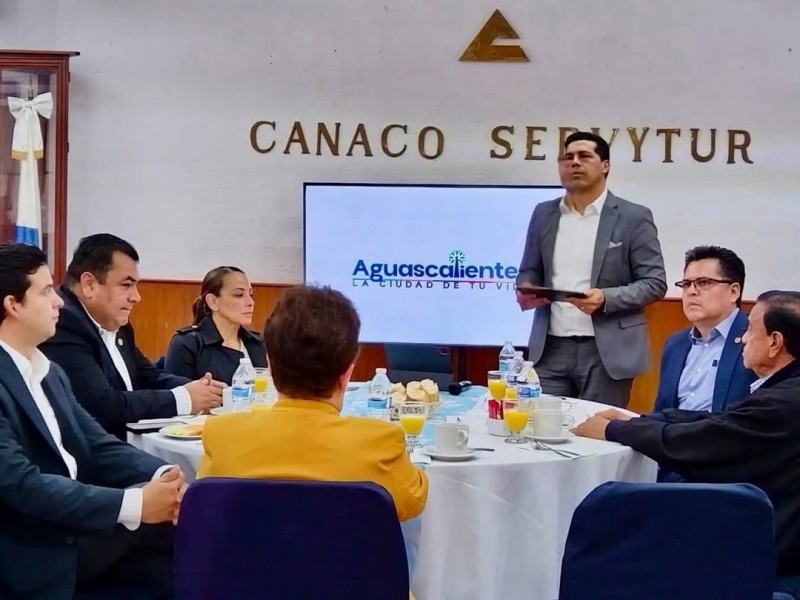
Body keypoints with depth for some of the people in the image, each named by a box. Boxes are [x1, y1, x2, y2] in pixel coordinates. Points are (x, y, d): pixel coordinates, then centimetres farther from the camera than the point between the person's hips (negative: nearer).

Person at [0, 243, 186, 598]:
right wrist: (133, 504, -26)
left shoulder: (51, 373, 14)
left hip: (81, 524, 7)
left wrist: (162, 475, -13)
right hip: (37, 553, -7)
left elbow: (98, 447, 7)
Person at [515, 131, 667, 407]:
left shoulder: (633, 217, -1)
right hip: (551, 349, 4)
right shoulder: (543, 214, 12)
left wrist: (606, 298, -19)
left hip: (606, 352, -3)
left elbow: (654, 282, -3)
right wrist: (525, 290, -5)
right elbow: (529, 270, 19)